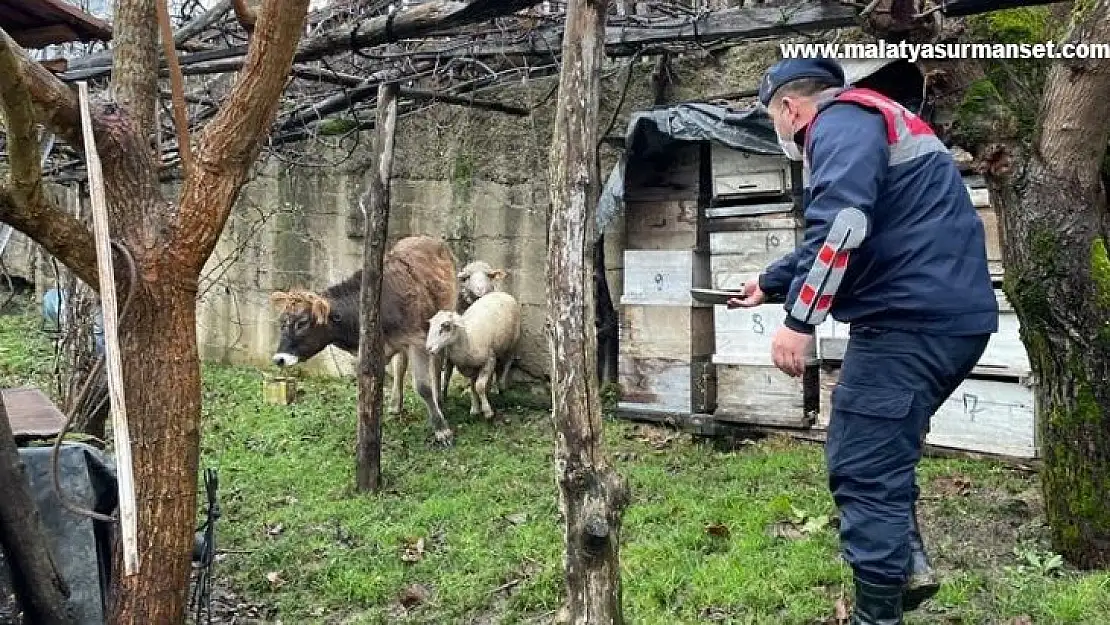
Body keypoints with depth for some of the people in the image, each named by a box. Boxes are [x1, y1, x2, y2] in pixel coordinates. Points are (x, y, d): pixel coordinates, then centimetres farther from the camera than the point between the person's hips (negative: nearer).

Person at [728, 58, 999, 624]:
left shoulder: (840, 120, -6)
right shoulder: (865, 122, 26)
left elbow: (842, 225, -25)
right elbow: (827, 240, 35)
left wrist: (799, 319, -25)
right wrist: (769, 285, 45)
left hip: (913, 319, -11)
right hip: (945, 316, 11)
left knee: (863, 470, -3)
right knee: (879, 450, 23)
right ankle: (908, 565, 21)